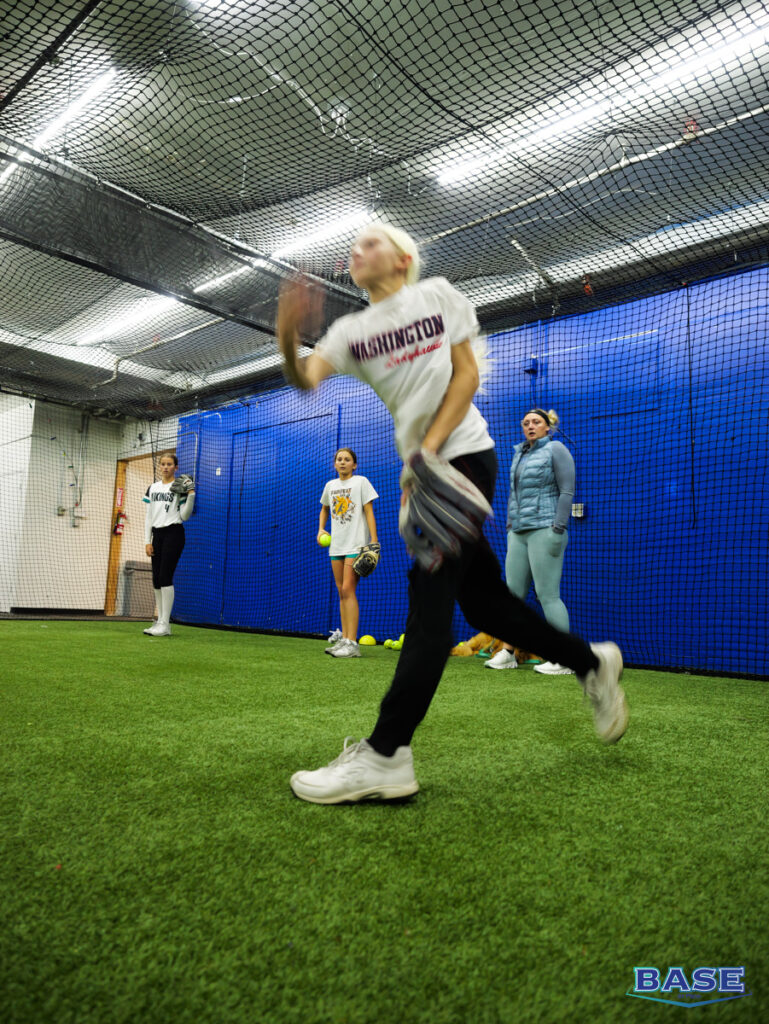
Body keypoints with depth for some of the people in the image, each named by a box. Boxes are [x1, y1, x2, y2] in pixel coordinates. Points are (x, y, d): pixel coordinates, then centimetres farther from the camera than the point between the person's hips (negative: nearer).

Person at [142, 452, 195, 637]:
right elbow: (149, 516, 14)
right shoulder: (152, 488, 14)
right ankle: (160, 622, 12)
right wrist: (147, 540, 7)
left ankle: (165, 624, -7)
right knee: (156, 579, 5)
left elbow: (185, 516, -5)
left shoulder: (179, 487, -1)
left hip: (173, 533, -6)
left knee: (165, 577, -11)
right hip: (157, 534, 6)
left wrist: (191, 495, -17)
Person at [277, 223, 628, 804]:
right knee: (482, 600, 8)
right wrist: (287, 341, -25)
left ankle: (386, 756, -16)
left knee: (429, 601, -15)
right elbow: (307, 379, -3)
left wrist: (428, 449, -14)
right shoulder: (351, 330, 13)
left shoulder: (438, 294, 5)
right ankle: (592, 664, 28)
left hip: (462, 457, -6)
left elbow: (467, 374, -2)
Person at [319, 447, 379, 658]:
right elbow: (324, 508, 29)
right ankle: (344, 639, 12)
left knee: (348, 589, -14)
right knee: (342, 592, 7)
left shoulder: (361, 482, -2)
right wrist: (321, 529, 13)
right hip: (336, 545, 6)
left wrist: (374, 541, -12)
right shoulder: (330, 485, 13)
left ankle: (352, 643, -15)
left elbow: (369, 512, -5)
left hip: (356, 544, -6)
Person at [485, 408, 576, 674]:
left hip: (544, 531, -7)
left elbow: (567, 491, -8)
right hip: (519, 532, 7)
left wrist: (558, 528, -16)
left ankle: (565, 661, -1)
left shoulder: (556, 450, -1)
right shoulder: (519, 453, 20)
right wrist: (510, 526, 18)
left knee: (547, 595, -8)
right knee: (513, 592, 6)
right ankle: (507, 653, 13)